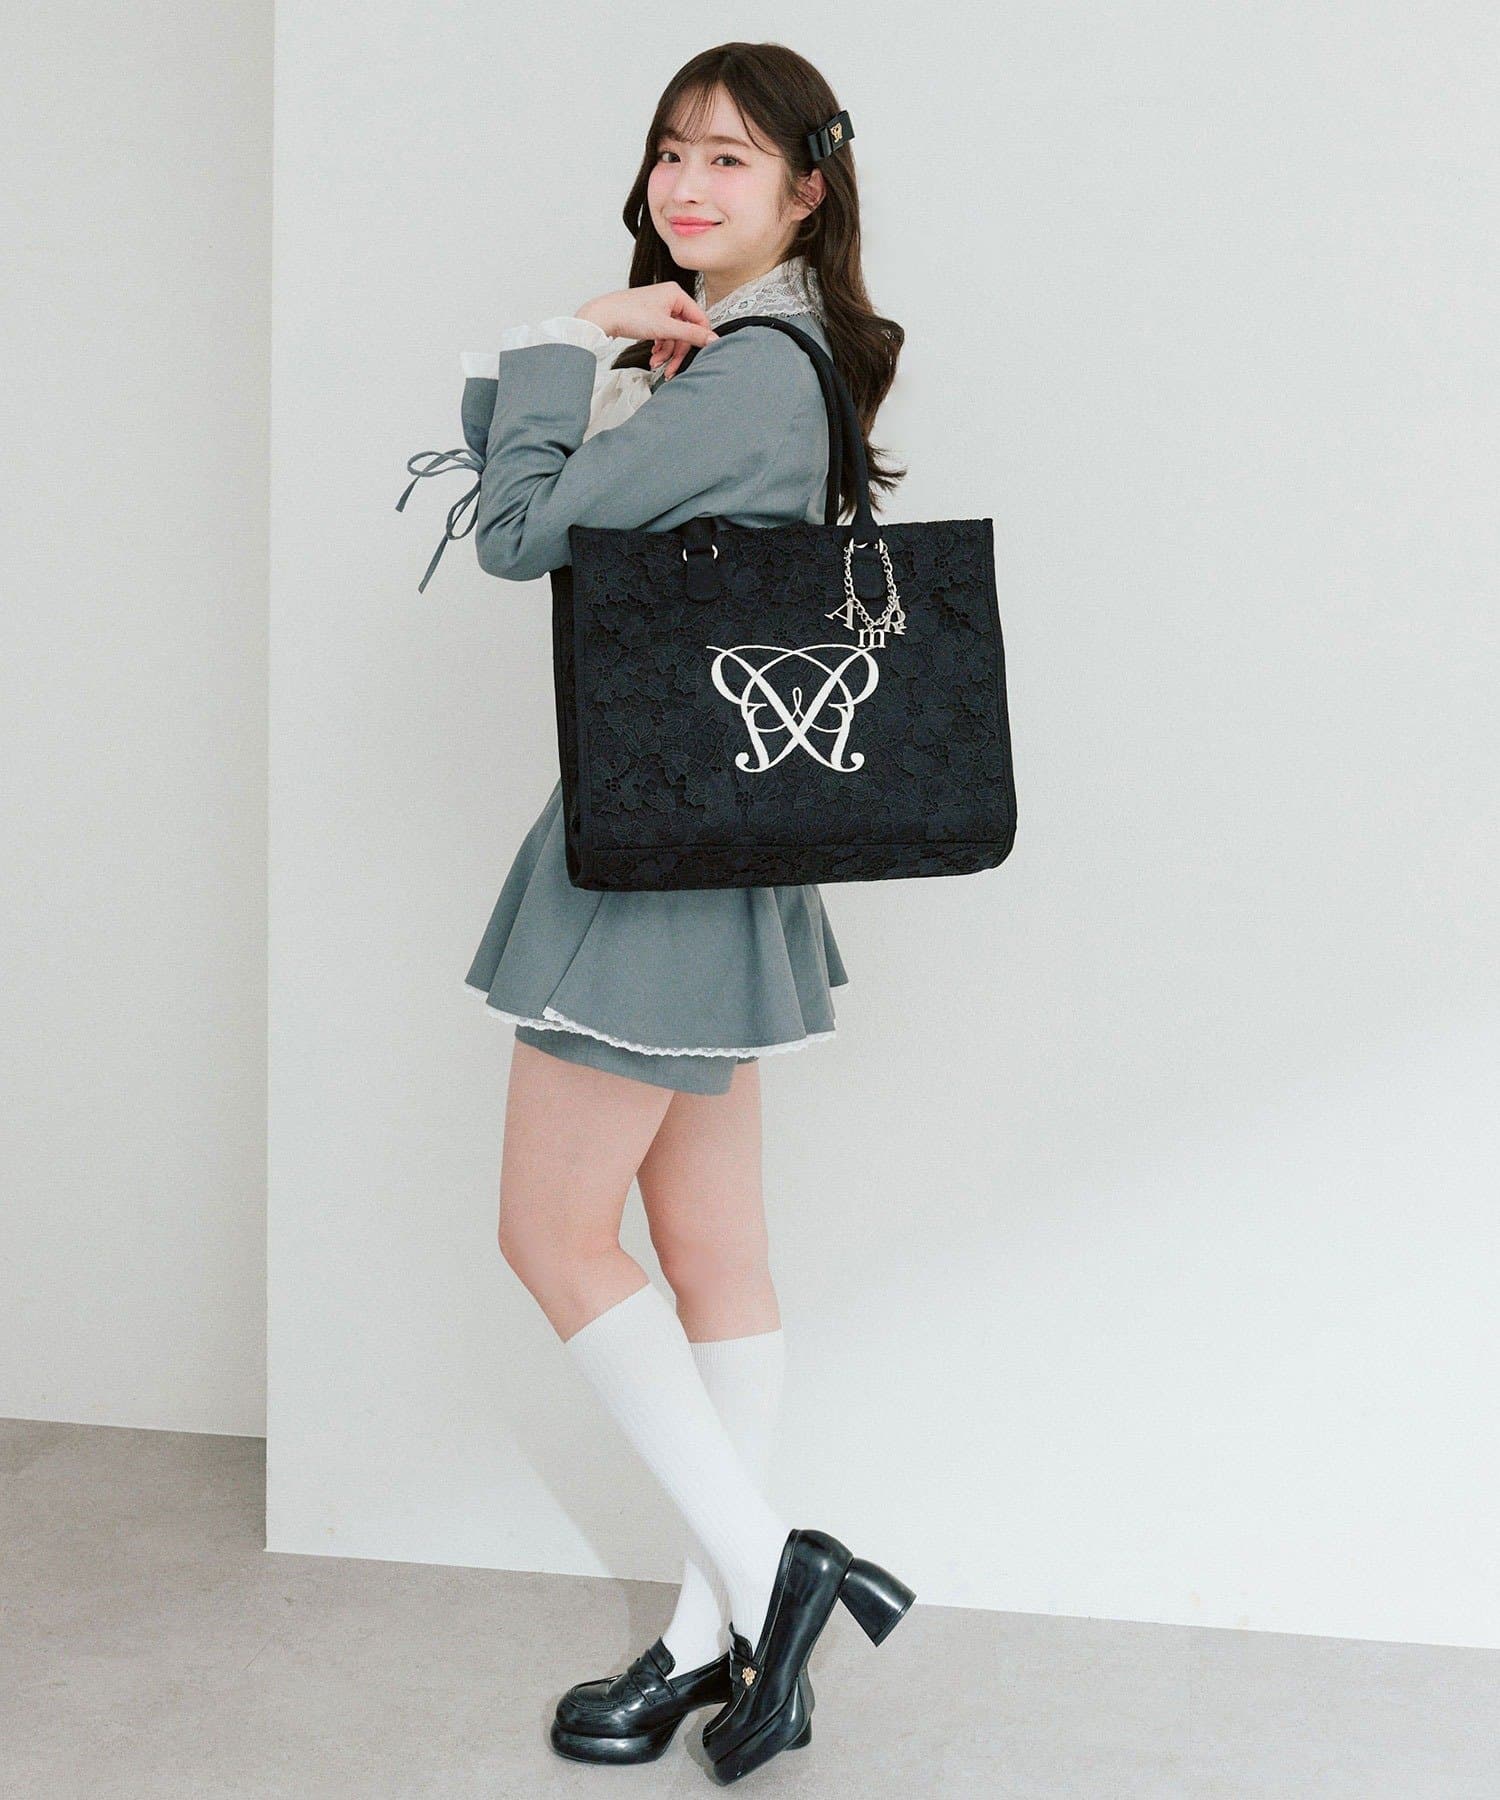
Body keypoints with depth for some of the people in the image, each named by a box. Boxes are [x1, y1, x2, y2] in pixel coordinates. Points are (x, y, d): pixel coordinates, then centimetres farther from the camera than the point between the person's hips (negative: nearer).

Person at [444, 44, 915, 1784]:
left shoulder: (754, 371, -15)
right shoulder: (698, 354, 17)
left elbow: (522, 532, -16)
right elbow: (499, 444, 16)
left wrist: (570, 350, -3)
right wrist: (564, 350, -2)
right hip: (702, 847, 10)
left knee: (553, 1231, -2)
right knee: (710, 1245, 10)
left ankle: (762, 1572, 2)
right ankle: (725, 1631, 18)